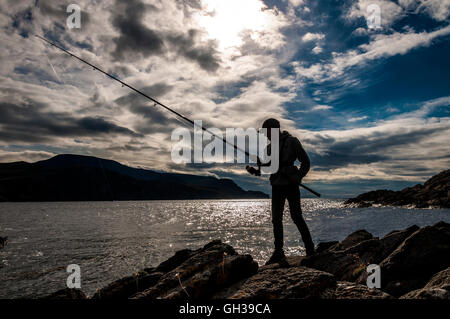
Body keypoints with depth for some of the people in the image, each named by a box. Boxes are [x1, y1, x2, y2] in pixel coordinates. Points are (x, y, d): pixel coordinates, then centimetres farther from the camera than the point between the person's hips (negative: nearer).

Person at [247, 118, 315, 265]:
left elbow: (305, 162, -2)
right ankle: (278, 252, 13)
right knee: (276, 219, 5)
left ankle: (309, 248, 13)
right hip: (276, 187, 6)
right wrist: (254, 170, -6)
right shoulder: (269, 147, 12)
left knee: (296, 217, -4)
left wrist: (298, 177, -16)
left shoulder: (292, 141, -4)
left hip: (290, 185, -6)